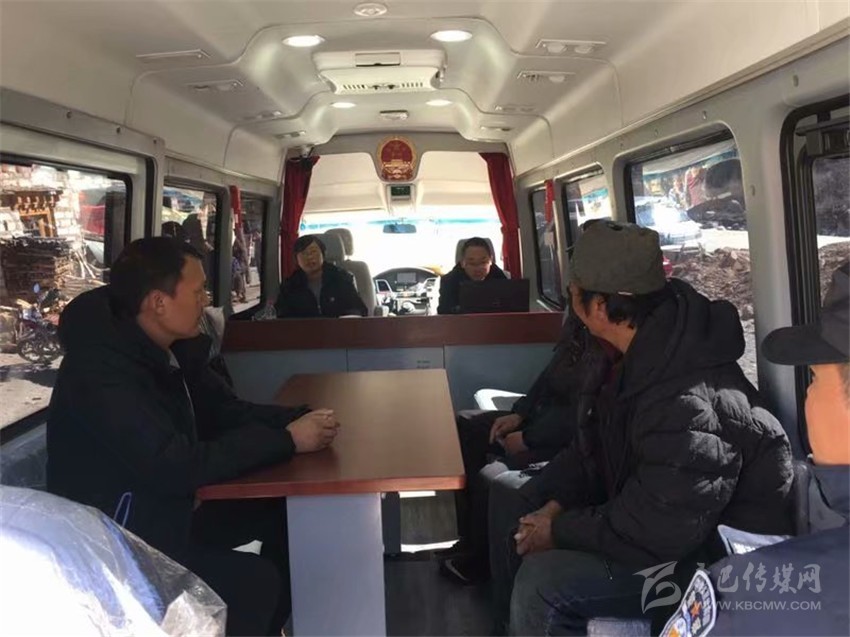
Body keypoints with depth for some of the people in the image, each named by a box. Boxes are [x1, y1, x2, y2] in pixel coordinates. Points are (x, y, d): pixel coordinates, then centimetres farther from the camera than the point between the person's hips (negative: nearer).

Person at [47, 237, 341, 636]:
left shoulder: (173, 350, 1)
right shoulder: (101, 371, -28)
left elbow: (227, 413, 6)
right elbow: (176, 468, -33)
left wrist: (300, 419, -12)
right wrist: (287, 440, -26)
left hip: (166, 514, 9)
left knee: (285, 511, 6)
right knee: (256, 582, -22)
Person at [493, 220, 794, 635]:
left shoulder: (690, 405, -34)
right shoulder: (650, 355, -3)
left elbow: (649, 535, -29)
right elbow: (596, 445, 6)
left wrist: (561, 531, -15)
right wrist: (555, 506, -7)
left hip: (719, 560, -9)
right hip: (659, 521, 10)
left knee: (542, 583, -26)